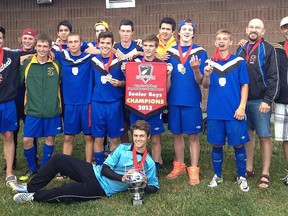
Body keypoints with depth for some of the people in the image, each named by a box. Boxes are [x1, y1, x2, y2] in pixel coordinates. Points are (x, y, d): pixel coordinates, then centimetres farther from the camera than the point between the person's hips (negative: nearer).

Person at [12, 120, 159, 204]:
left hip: (101, 189, -4)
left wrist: (142, 186, -21)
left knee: (66, 191, -26)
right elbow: (105, 169, -4)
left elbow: (154, 187, 2)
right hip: (94, 172, 4)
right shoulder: (123, 148, 1)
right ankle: (31, 187, 8)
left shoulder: (149, 164, -5)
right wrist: (122, 178, -21)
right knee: (58, 159, -6)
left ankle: (34, 196, -1)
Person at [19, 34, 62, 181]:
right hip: (33, 110, 0)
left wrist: (59, 104, 2)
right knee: (27, 140, -1)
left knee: (50, 138, 8)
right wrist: (27, 103, 1)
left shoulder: (56, 65, -1)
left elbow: (62, 84, 7)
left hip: (52, 110, 0)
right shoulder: (27, 64, -1)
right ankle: (32, 169, 22)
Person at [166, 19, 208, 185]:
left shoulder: (200, 52, -2)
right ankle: (179, 166, 25)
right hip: (174, 100, 3)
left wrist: (196, 69, -25)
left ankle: (194, 170, 10)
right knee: (177, 134, 11)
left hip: (192, 101, -3)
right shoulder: (170, 52, 7)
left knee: (193, 135, 1)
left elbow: (199, 80, -6)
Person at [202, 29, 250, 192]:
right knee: (217, 145, 10)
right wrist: (206, 76, -17)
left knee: (238, 144, 4)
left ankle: (242, 177, 20)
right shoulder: (210, 62, 6)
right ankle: (217, 176, 25)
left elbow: (245, 85, -1)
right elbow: (205, 86, 5)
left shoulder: (239, 62, 0)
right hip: (215, 112, 2)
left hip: (234, 111, -2)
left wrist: (242, 107, -9)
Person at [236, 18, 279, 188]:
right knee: (247, 134, 12)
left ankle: (265, 174, 7)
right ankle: (248, 169, 23)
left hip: (260, 101, -5)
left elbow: (273, 77, -9)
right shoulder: (241, 50, 13)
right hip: (242, 100, 5)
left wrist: (267, 100, -16)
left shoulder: (268, 49, -3)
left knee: (264, 136, 0)